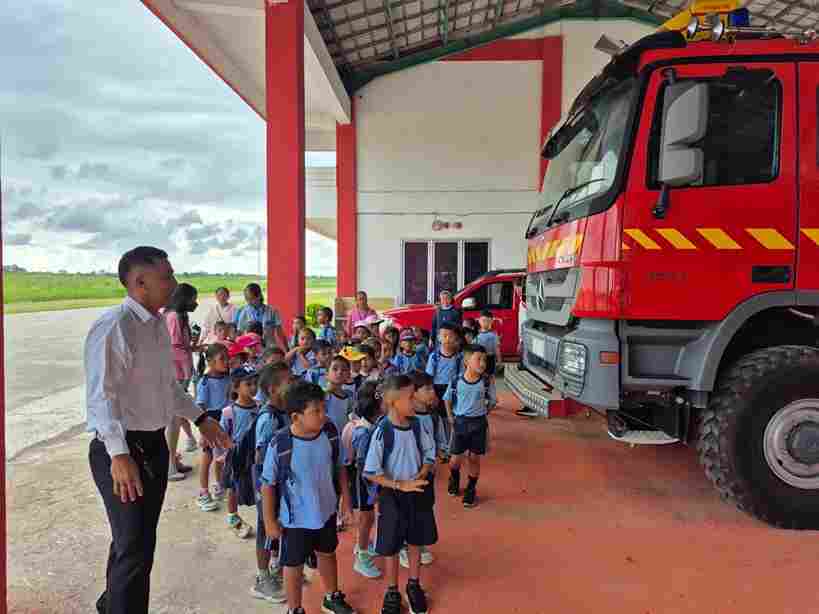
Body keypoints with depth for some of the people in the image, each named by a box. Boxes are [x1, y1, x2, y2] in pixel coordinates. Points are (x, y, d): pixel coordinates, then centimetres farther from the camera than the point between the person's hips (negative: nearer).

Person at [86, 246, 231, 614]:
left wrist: (200, 418, 18)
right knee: (135, 549, -4)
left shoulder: (158, 324, 8)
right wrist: (119, 455, -32)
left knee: (138, 540, 23)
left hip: (155, 444, 9)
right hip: (121, 450, -9)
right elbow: (101, 396, -25)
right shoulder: (113, 327, -19)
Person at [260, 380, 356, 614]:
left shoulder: (330, 432, -16)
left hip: (327, 510, 4)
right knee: (294, 565, 17)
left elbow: (340, 467, -1)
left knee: (328, 554, 26)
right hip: (295, 517, -4)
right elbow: (268, 484, -15)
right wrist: (270, 520, -8)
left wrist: (346, 500, 5)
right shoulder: (280, 445, -28)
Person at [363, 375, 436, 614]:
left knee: (416, 542, 19)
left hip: (417, 492, 4)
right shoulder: (382, 431, -22)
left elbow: (429, 455, 3)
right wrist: (400, 485, -23)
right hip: (392, 496, -4)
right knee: (391, 546, 12)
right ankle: (392, 592, 34)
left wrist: (419, 477, -14)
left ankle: (414, 585, 42)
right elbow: (370, 473, -19)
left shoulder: (416, 424, -8)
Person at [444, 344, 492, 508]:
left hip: (479, 423, 0)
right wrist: (451, 417, 4)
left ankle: (471, 490, 25)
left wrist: (482, 412, -2)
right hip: (460, 422, 0)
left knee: (474, 458, 7)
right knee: (456, 457, 7)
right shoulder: (456, 382, -11)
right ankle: (454, 478, 39)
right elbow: (447, 399, 5)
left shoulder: (485, 382, -10)